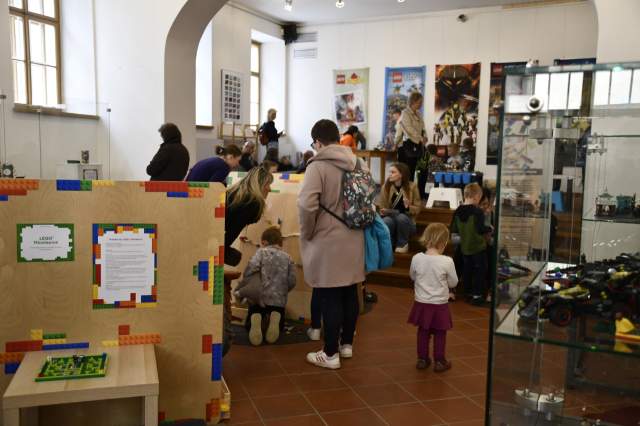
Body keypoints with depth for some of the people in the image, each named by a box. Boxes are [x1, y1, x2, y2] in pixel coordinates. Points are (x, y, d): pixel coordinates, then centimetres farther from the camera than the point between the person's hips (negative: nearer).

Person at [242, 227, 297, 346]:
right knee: (279, 327, 26)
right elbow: (292, 281, 3)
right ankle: (275, 318, -11)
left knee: (249, 326, 19)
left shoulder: (262, 251, 3)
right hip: (279, 300, 2)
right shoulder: (288, 257, 11)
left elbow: (251, 268, -15)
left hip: (259, 297, -2)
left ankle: (256, 319, -18)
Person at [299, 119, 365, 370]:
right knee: (350, 293, 16)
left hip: (327, 242, -7)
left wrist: (307, 234, -10)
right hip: (354, 240, 7)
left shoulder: (318, 166, -14)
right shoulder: (358, 165, 8)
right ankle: (347, 344, 31)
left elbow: (307, 205, -25)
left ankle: (330, 354, 11)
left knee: (330, 298, 1)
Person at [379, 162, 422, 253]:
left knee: (401, 217, -35)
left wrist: (408, 207, -22)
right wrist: (383, 211, -17)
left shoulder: (412, 187, -5)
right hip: (391, 218, 0)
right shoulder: (386, 187, 0)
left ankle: (402, 244, -9)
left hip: (407, 221, 0)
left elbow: (418, 209, -2)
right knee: (386, 221, -35)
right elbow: (382, 208, 6)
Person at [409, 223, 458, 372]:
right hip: (439, 304, -2)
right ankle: (439, 361, 22)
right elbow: (453, 283, -6)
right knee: (440, 334, 13)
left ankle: (422, 359, 27)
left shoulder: (416, 258, -12)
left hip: (421, 303, 3)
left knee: (423, 332, 17)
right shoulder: (447, 261, -19)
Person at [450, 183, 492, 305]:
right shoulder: (478, 212, -20)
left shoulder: (458, 211, -2)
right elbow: (481, 229, -24)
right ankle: (477, 294, 8)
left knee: (467, 270, 16)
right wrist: (490, 229, -5)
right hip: (478, 247, -6)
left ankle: (468, 292, 26)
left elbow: (453, 229, 3)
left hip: (464, 247, 6)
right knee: (480, 271, 6)